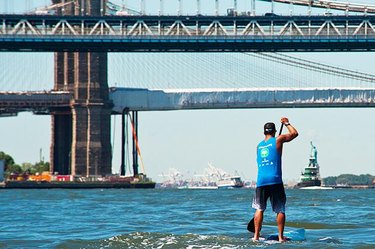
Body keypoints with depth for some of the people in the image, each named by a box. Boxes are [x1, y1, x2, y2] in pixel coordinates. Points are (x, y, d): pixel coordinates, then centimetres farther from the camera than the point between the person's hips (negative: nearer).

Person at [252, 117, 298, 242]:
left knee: (259, 209, 6)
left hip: (261, 180, 4)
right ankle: (281, 236, 0)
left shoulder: (259, 146, 16)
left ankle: (256, 236, -2)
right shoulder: (278, 140, 2)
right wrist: (287, 123, 26)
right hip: (275, 180, -3)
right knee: (280, 210, 3)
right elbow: (294, 133, 12)